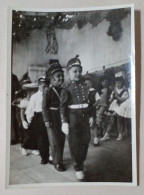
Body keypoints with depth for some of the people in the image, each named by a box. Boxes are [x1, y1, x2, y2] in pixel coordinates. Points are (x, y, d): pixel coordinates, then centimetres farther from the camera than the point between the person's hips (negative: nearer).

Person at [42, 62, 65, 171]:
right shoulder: (48, 91, -8)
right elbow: (45, 107, -10)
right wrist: (47, 120, -15)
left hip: (62, 120, 5)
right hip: (52, 120, -5)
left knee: (62, 141, 10)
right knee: (55, 142, -1)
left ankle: (59, 159, 24)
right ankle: (57, 163, 8)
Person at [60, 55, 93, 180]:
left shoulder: (85, 87, 9)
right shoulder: (67, 89, -7)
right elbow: (63, 107, -9)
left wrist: (90, 116, 13)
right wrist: (64, 122, -14)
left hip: (85, 118, 5)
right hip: (73, 119, -5)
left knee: (85, 141, 11)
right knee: (75, 143, 2)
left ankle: (81, 162, 33)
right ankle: (78, 168, 16)